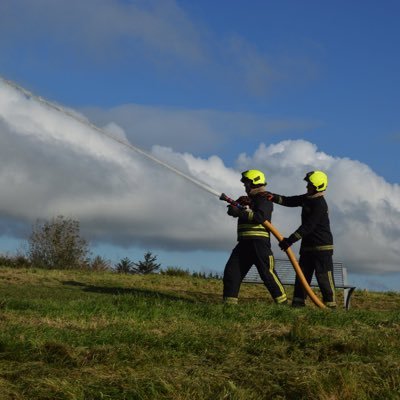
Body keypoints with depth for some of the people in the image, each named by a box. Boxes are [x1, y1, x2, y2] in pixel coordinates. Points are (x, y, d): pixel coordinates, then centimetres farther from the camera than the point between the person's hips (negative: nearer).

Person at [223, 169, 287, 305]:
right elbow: (233, 210, 17)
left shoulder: (264, 199, -6)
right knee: (231, 270, 3)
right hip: (245, 241, 9)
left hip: (259, 241, -9)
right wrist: (236, 204, -4)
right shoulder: (249, 198, 21)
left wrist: (240, 212, -20)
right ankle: (229, 301, 6)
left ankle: (282, 300, -4)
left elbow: (260, 217, -22)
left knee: (267, 273, -10)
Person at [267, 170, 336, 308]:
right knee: (302, 273, 7)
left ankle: (330, 303, -2)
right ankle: (298, 301, 10)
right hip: (307, 245, 9)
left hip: (322, 246, -9)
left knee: (324, 276, -7)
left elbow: (308, 227, -24)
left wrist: (290, 240, -25)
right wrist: (273, 197, -10)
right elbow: (289, 201, 9)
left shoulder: (320, 205, -20)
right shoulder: (307, 198, 9)